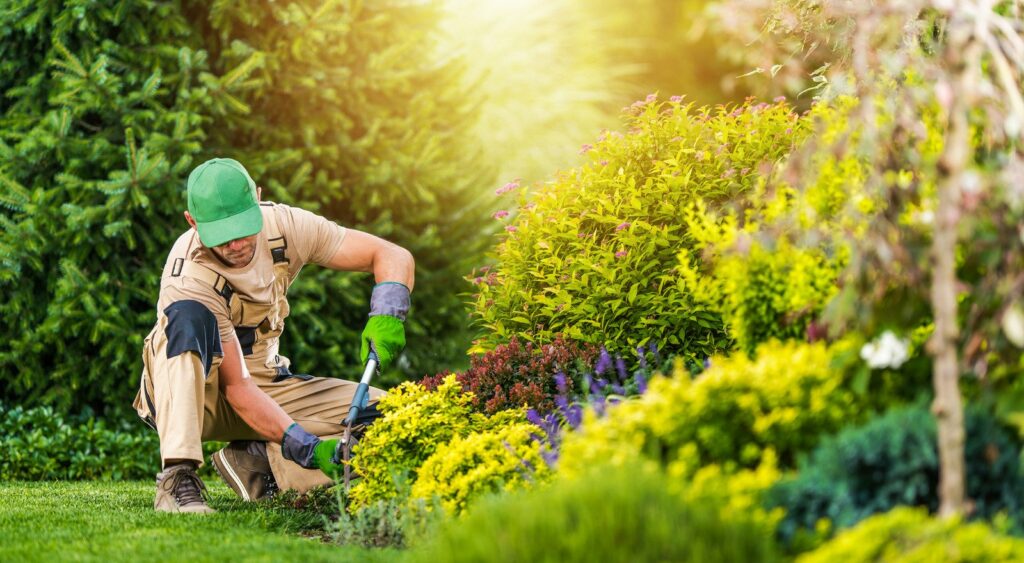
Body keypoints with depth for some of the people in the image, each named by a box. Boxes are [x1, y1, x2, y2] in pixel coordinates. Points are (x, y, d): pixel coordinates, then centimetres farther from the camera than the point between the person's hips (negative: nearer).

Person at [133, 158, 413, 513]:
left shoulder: (282, 225, -14)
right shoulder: (190, 279, -29)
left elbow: (394, 256, -11)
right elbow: (235, 387, -30)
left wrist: (386, 316, -32)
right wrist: (309, 449, -40)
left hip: (264, 383, 5)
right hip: (189, 392, -5)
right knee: (190, 317, -39)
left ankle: (256, 461, -4)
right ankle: (178, 478, -41)